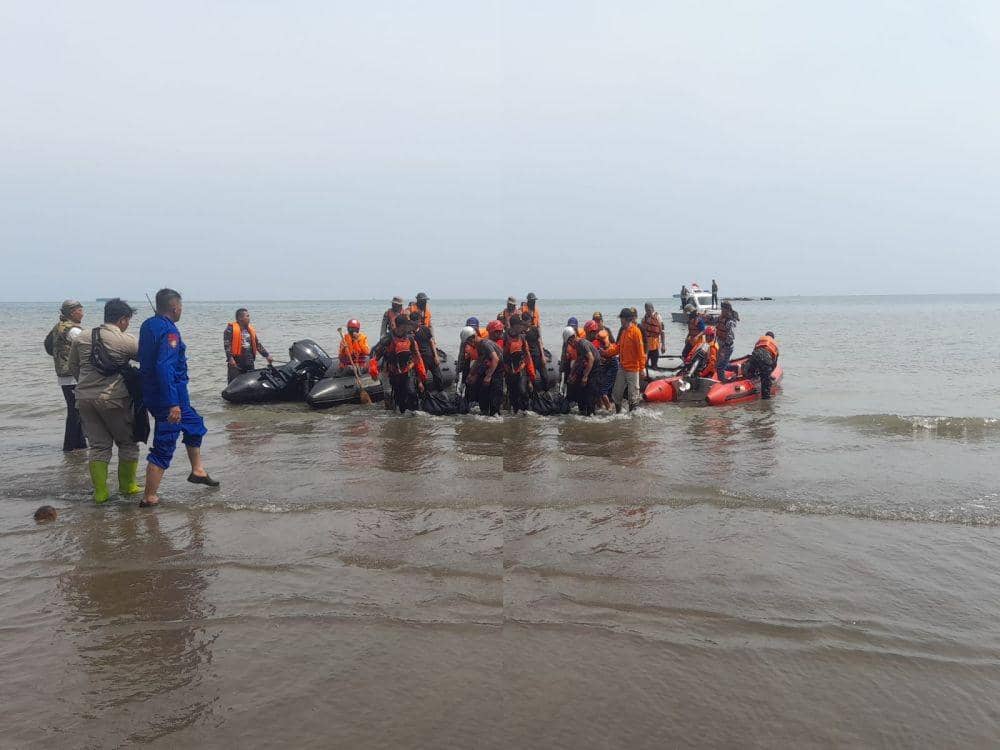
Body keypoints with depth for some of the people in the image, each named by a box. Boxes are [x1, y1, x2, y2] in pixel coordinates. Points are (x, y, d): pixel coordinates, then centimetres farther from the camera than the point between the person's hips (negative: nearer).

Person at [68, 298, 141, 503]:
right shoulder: (127, 341, -9)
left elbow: (73, 366, 15)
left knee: (98, 444, 12)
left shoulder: (82, 338, 7)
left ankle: (100, 492, 9)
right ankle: (127, 485, 22)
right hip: (114, 399, -5)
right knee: (128, 442, 13)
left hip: (84, 398, 5)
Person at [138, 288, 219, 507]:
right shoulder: (169, 330, -20)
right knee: (163, 448, -2)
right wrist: (173, 404, -32)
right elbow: (164, 367, -30)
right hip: (170, 398, -10)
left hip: (152, 395, 10)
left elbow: (144, 358, 21)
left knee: (194, 424, 26)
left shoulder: (148, 325, 7)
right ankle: (149, 498, 3)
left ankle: (198, 471, 35)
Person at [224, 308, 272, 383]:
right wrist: (230, 358, -22)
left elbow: (258, 344, 20)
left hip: (249, 362, 7)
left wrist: (267, 355, 16)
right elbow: (227, 344, -12)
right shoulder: (231, 328, -5)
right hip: (235, 363, -6)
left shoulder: (251, 329, 16)